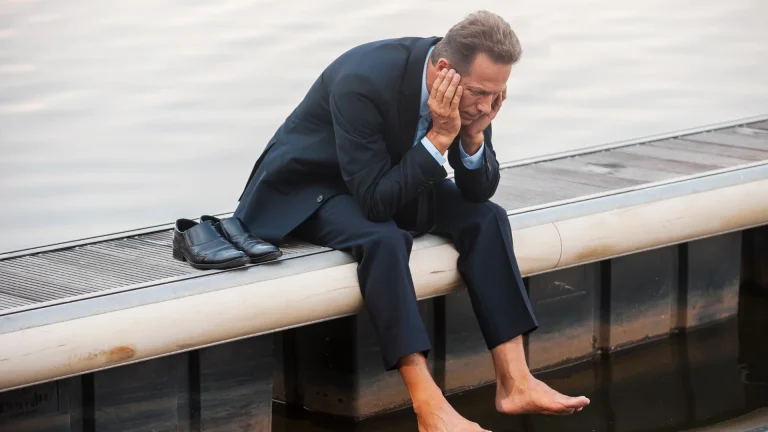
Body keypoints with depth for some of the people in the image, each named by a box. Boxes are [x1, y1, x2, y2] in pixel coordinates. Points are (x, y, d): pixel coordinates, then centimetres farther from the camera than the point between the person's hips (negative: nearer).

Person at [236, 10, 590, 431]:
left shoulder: (472, 88, -15)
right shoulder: (364, 81, -35)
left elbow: (479, 191, -7)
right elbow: (374, 201, -34)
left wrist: (474, 134, -26)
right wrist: (440, 137, -36)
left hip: (389, 178, 7)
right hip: (310, 187, -7)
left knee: (486, 218, -15)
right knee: (382, 239, -36)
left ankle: (514, 382, -16)